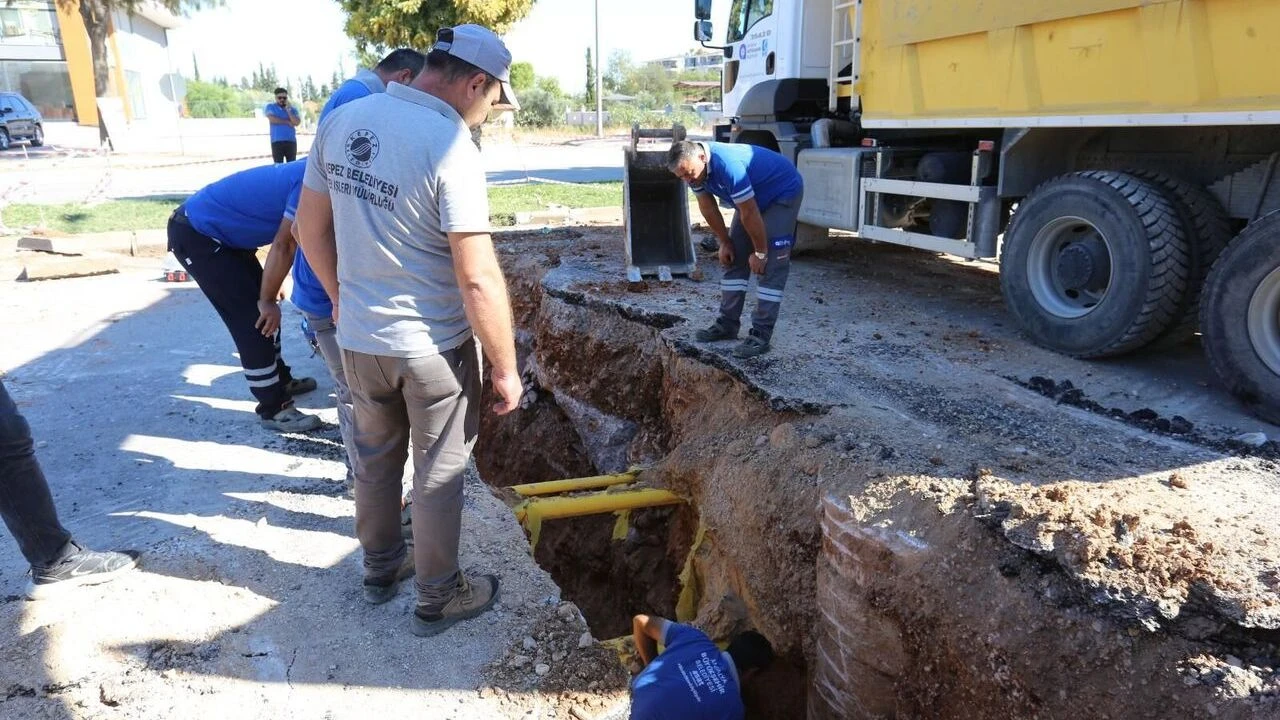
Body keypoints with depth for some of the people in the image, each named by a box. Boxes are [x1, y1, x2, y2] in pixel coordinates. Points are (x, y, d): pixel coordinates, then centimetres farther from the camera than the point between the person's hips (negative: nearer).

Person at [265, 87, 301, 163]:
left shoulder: (292, 109, 14)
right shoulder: (270, 107, 9)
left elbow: (297, 122, -2)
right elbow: (272, 119, -8)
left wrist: (288, 110, -7)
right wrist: (287, 122, -3)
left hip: (291, 141, 2)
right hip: (277, 141, -2)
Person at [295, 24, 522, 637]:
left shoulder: (341, 120, 0)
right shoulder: (449, 145, -22)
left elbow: (310, 228, 9)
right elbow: (477, 279, -24)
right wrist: (506, 368, -13)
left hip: (358, 339, 7)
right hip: (432, 347, -6)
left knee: (375, 457, 24)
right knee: (438, 474, 12)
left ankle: (380, 568, 44)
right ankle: (437, 599, 30)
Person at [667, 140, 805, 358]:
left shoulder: (728, 166, -39)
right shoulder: (695, 168, -12)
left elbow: (749, 214, -31)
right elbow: (708, 208, 2)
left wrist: (760, 252, -20)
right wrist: (724, 242, 5)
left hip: (784, 193, -9)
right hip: (754, 197, 9)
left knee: (771, 266, -15)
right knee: (734, 257, 5)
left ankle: (761, 335, -16)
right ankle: (727, 324, 11)